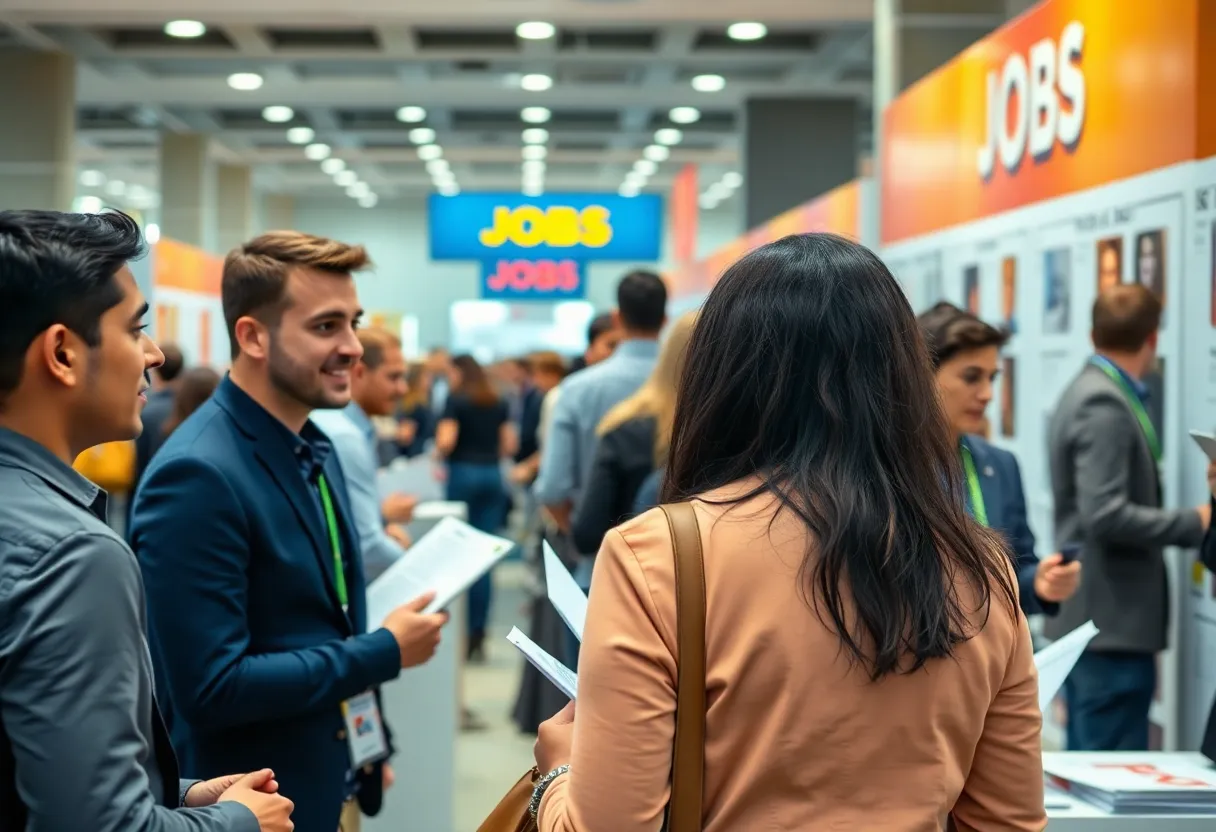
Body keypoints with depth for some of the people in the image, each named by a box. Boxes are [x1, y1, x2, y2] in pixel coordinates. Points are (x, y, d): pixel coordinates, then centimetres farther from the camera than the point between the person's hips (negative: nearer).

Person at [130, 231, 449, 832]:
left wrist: (368, 742, 14)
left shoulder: (315, 450, 5)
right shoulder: (197, 477, -23)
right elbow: (211, 688, -26)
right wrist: (385, 651, -18)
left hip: (337, 784, 8)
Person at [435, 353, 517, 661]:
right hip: (492, 475, 5)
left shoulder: (455, 400, -5)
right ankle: (479, 632, 3)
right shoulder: (498, 403, 10)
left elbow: (446, 441, -14)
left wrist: (440, 452, 6)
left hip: (463, 473, -4)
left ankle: (464, 632, 1)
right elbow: (510, 443, 9)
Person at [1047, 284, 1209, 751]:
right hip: (1113, 622, -10)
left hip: (1093, 619, 10)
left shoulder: (1090, 394, 14)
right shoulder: (1105, 405, -16)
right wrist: (1195, 523, -16)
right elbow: (1105, 515, -24)